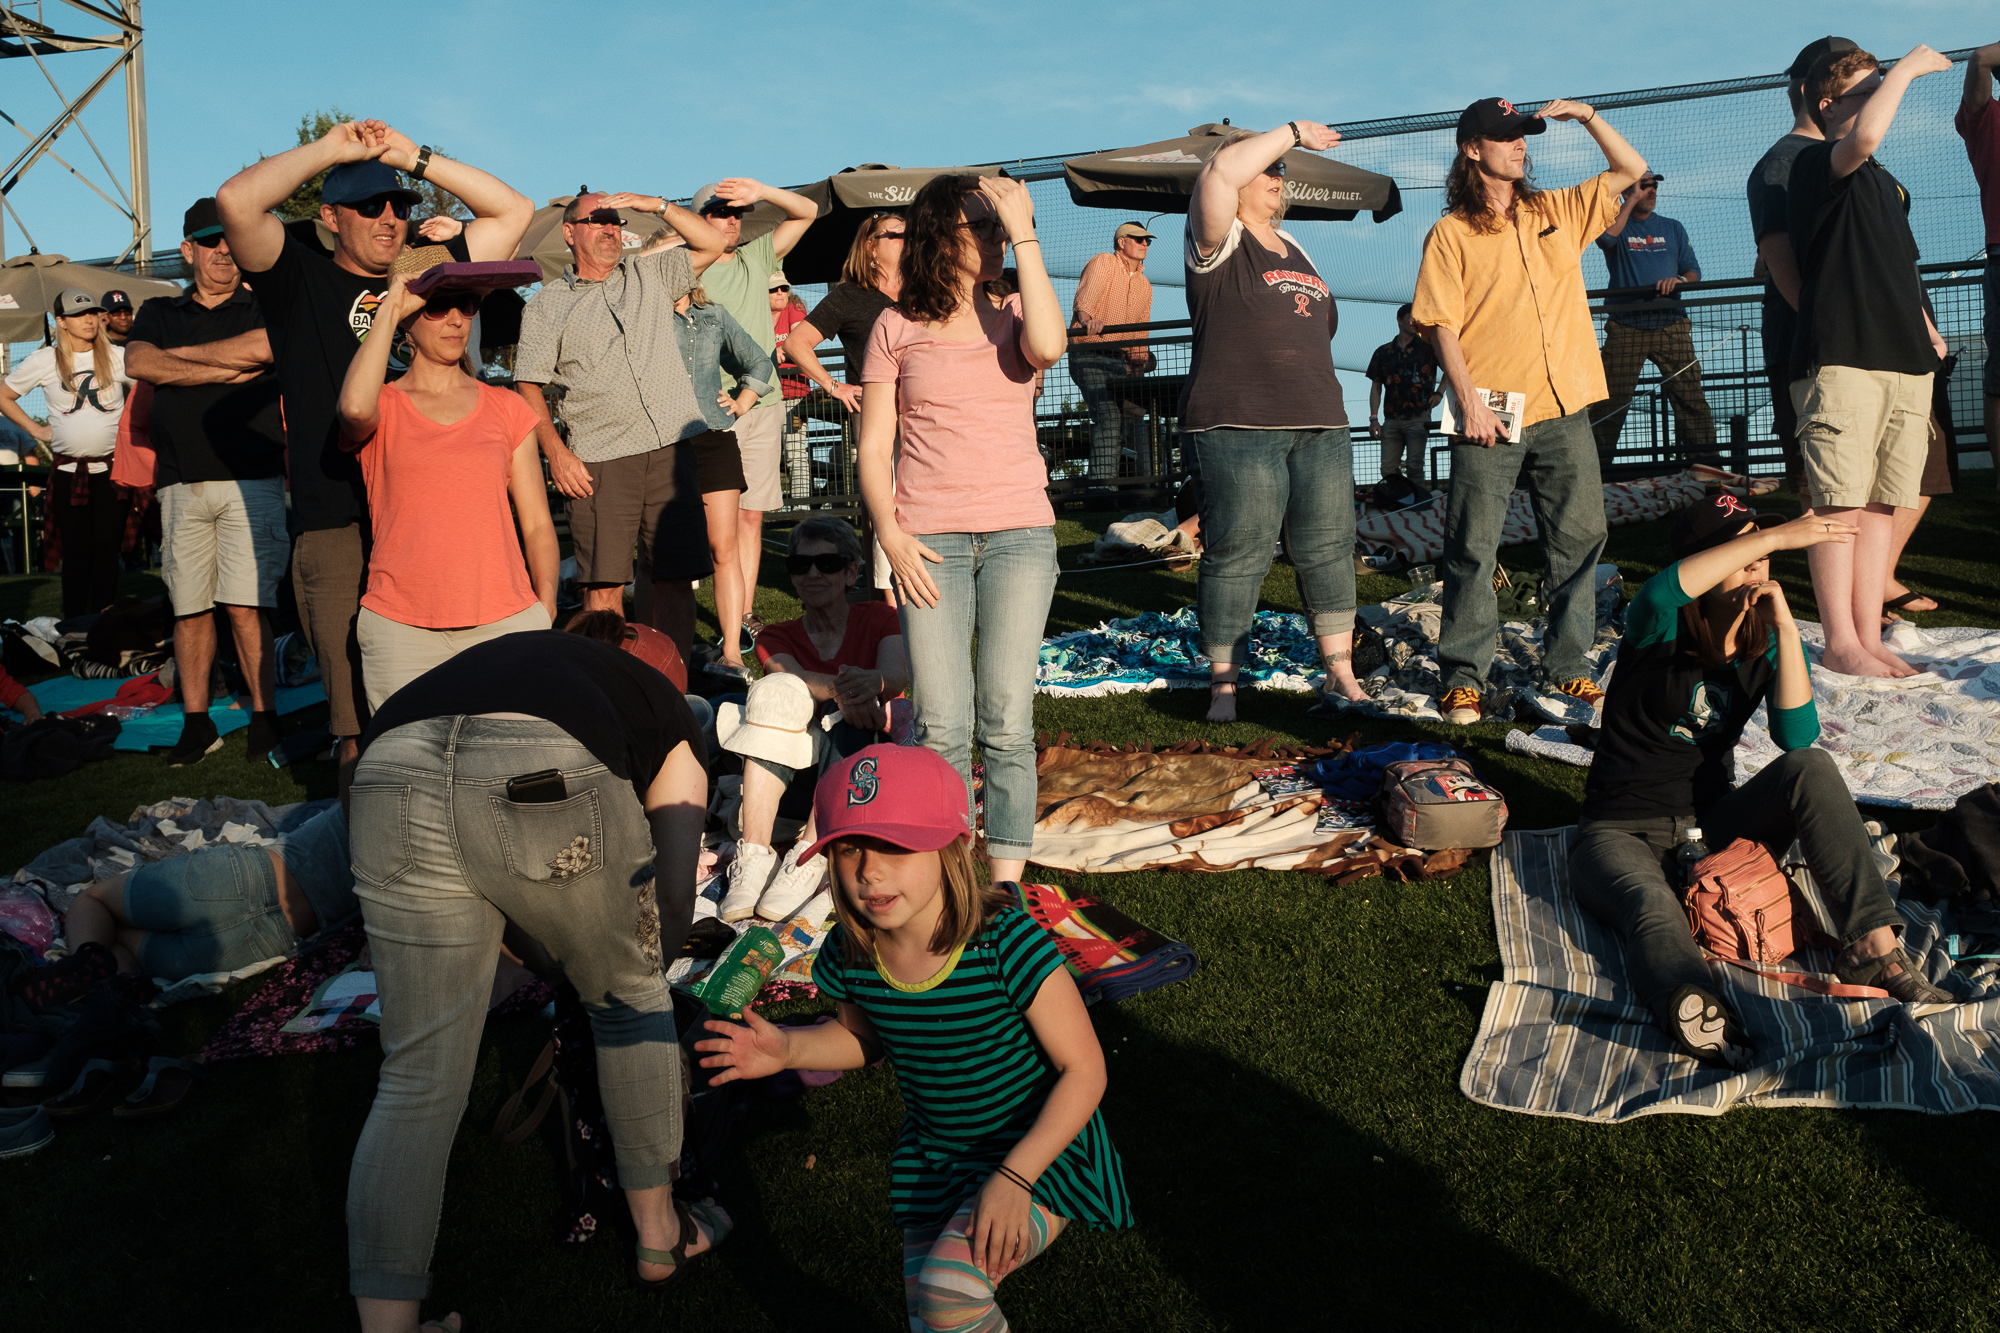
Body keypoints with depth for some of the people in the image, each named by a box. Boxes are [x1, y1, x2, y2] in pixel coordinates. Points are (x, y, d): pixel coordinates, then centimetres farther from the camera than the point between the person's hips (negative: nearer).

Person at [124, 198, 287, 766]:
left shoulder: (263, 308, 9)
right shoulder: (160, 313, 19)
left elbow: (264, 346, -14)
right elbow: (138, 362, -1)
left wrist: (182, 353, -4)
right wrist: (227, 370, -8)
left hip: (252, 480, -3)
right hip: (181, 485, 3)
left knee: (246, 608, -9)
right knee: (190, 610, 4)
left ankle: (264, 719, -1)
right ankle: (196, 723, 13)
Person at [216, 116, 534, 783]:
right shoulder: (302, 282, 9)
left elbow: (513, 211, 19)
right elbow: (236, 201, -8)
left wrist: (414, 157, 12)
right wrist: (332, 147, 1)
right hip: (338, 528, -3)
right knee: (361, 723, -3)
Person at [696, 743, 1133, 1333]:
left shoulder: (1005, 942, -29)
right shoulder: (850, 953, -14)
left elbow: (1084, 1069, -21)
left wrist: (1014, 1177, -27)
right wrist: (788, 1048, -10)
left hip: (1040, 1151, -5)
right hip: (934, 1160, 6)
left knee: (947, 1286, -24)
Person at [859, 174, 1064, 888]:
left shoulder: (1012, 316, 11)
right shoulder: (896, 328, 9)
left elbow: (1048, 347, -15)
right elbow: (873, 447, 9)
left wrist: (1024, 233, -10)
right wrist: (890, 536, -5)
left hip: (1019, 531, 1)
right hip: (930, 539, 0)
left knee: (1007, 723, -5)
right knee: (941, 728, -6)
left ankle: (1004, 888, 4)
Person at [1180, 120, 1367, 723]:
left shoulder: (1293, 248, 23)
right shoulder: (1219, 242, 0)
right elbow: (1220, 170, -19)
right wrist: (1293, 131, -8)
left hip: (1320, 424, 7)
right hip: (1238, 426, -7)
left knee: (1328, 547, 6)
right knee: (1238, 554, -6)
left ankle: (1341, 672, 14)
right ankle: (1224, 684, 2)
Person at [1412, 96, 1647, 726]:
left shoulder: (1558, 211, 14)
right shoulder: (1451, 233, 0)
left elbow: (1632, 170, 21)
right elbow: (1441, 324, -6)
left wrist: (1585, 115, 8)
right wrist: (1469, 401, -14)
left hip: (1563, 409, 5)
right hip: (1490, 415, -4)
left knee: (1578, 541, 6)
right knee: (1473, 549, -2)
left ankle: (1567, 667, 18)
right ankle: (1463, 678, 6)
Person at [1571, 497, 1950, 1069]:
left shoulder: (1764, 645, 4)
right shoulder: (1661, 634, -11)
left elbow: (1798, 737, -12)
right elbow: (1661, 592, -38)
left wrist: (1785, 627, -17)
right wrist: (1778, 534, -36)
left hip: (1711, 827, 5)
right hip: (1622, 833, -5)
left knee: (1812, 767, -21)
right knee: (1654, 909, -38)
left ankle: (1871, 941, -28)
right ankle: (1694, 1006, -70)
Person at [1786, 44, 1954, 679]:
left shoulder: (1883, 181, 25)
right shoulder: (1816, 162, -1)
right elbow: (1864, 136, -24)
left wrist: (1924, 323, 18)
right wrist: (1908, 67, -8)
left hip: (1903, 361, 8)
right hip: (1841, 357, -8)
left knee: (1883, 503, 5)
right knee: (1841, 503, -8)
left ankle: (1869, 637, 9)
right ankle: (1840, 643, -4)